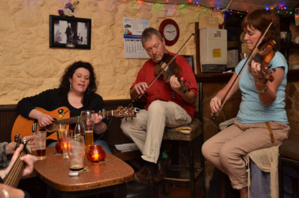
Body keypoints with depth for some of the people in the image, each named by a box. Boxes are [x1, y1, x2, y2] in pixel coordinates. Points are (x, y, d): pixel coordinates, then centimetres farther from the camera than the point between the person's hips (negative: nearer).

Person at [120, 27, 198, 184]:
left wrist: (180, 90, -35)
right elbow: (134, 97, 13)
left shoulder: (179, 61, -5)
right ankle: (159, 158, -2)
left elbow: (192, 99, -12)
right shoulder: (147, 67, 10)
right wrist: (136, 88, -10)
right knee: (127, 124, -16)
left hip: (180, 112, -5)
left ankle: (150, 164, -29)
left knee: (156, 105, -36)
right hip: (154, 113, 6)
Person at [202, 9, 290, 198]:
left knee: (228, 151, -27)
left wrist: (260, 80, -42)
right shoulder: (245, 63, 10)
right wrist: (217, 98, -9)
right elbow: (228, 89, 14)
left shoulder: (275, 59, -10)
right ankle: (244, 178, 8)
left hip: (270, 125, -7)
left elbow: (268, 100, -21)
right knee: (208, 149, -11)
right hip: (243, 123, 7)